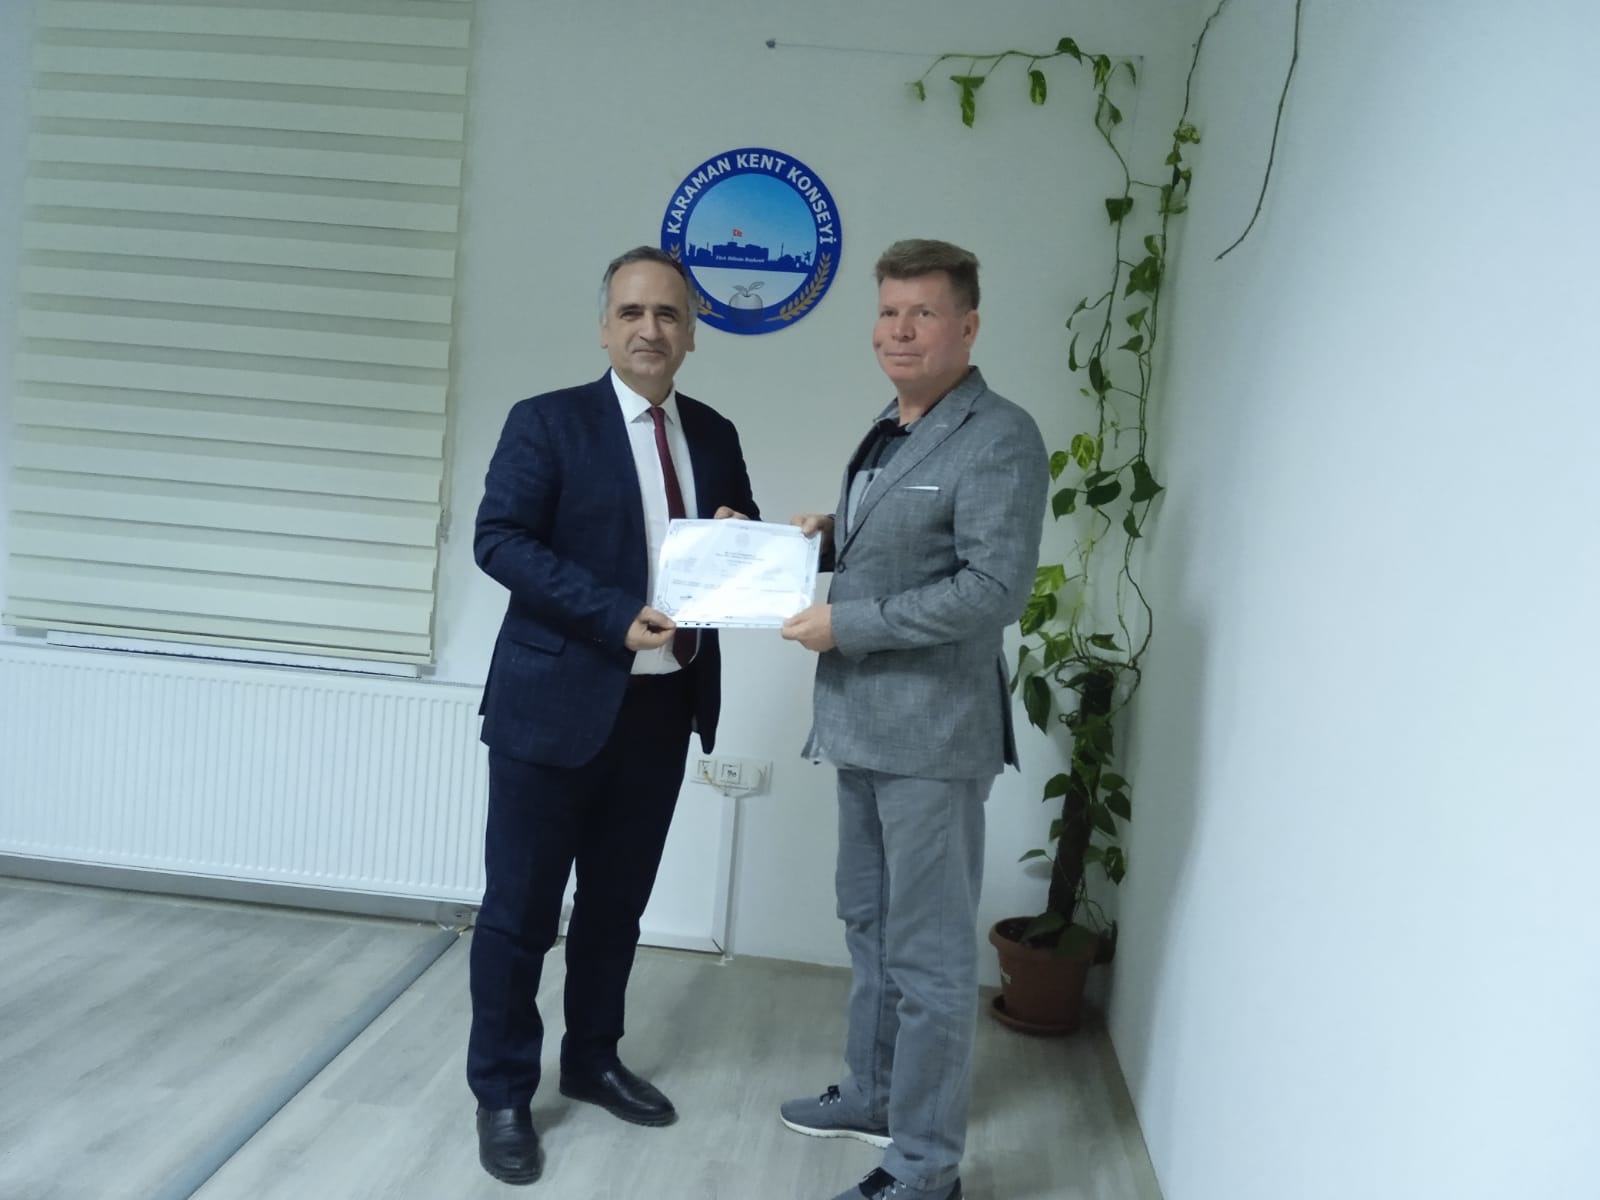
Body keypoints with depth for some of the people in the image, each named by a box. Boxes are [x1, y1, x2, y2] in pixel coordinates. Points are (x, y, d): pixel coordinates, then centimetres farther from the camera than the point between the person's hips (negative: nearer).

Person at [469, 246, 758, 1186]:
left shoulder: (714, 434, 10)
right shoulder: (547, 421, -5)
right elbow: (500, 539, -14)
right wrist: (617, 617, -22)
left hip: (664, 707, 5)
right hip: (557, 703, -5)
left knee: (619, 901, 17)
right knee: (521, 907, 5)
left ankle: (592, 1060, 36)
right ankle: (503, 1092, 22)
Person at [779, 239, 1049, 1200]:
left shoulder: (1000, 437, -13)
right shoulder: (889, 432, 15)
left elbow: (995, 588, -21)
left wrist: (844, 626, -18)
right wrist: (832, 537, 3)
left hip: (933, 731, -9)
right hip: (864, 721, 9)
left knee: (929, 951, 0)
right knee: (870, 921, 20)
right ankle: (873, 1094, 38)